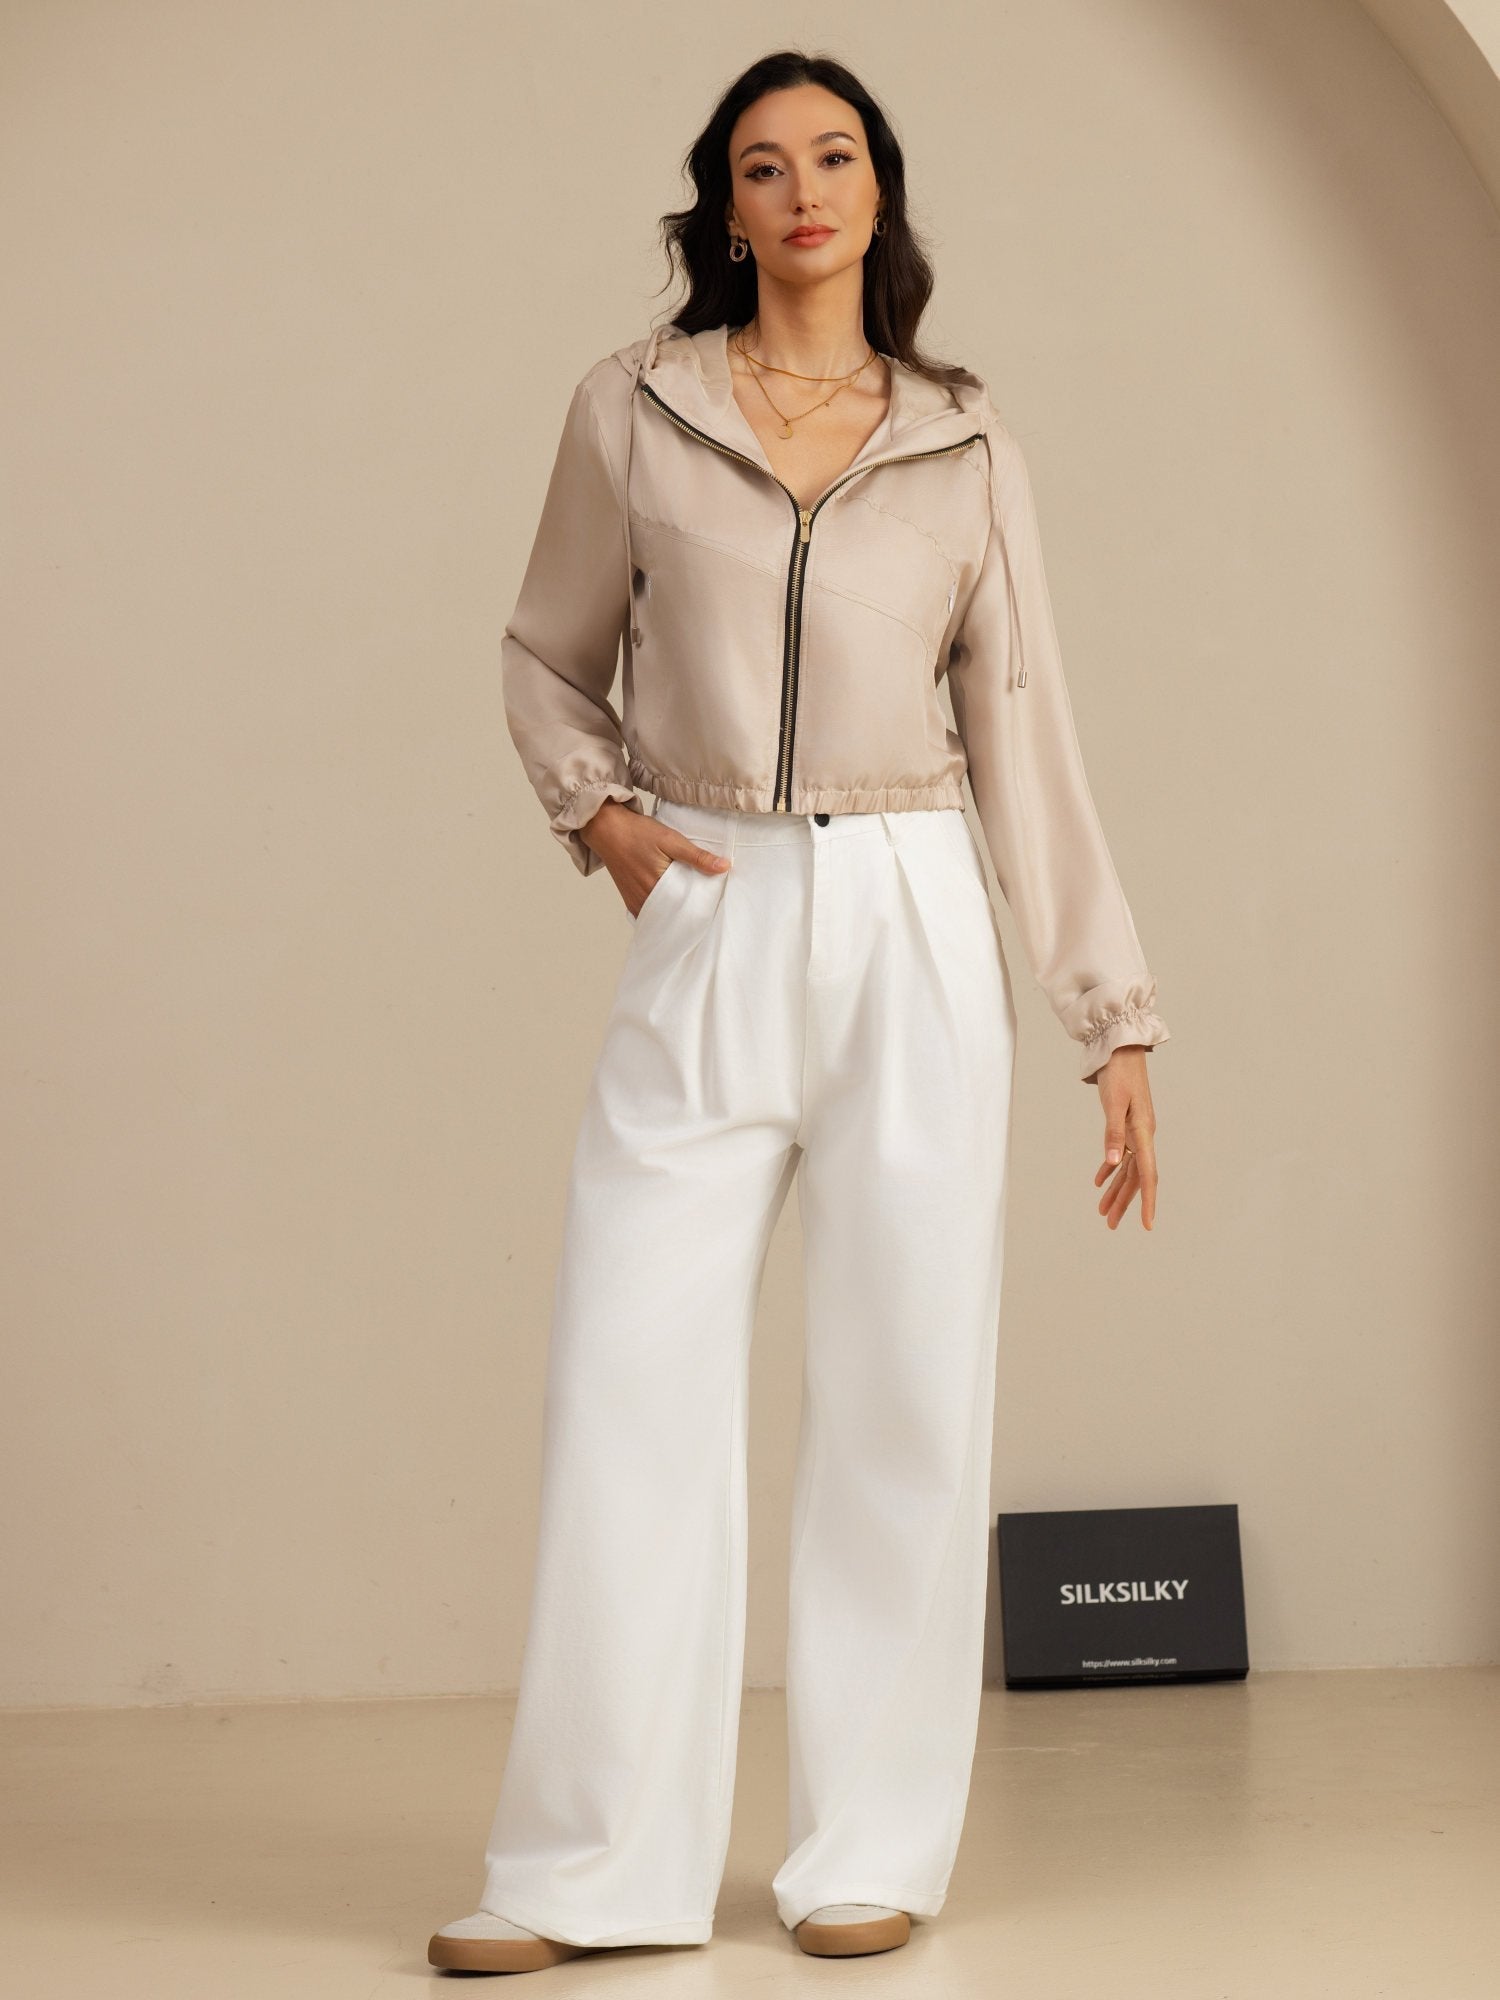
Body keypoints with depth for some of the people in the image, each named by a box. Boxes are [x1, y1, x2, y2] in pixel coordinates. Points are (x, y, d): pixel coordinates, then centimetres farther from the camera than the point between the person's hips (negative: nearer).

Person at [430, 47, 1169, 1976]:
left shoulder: (965, 445, 7)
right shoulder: (633, 407, 5)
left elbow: (1025, 734, 8)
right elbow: (549, 655, 16)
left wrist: (1113, 1015, 5)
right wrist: (597, 809, -3)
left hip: (910, 936, 0)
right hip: (703, 936, 0)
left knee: (902, 1398, 1)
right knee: (629, 1391, -3)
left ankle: (871, 1851, 11)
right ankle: (592, 1865, 5)